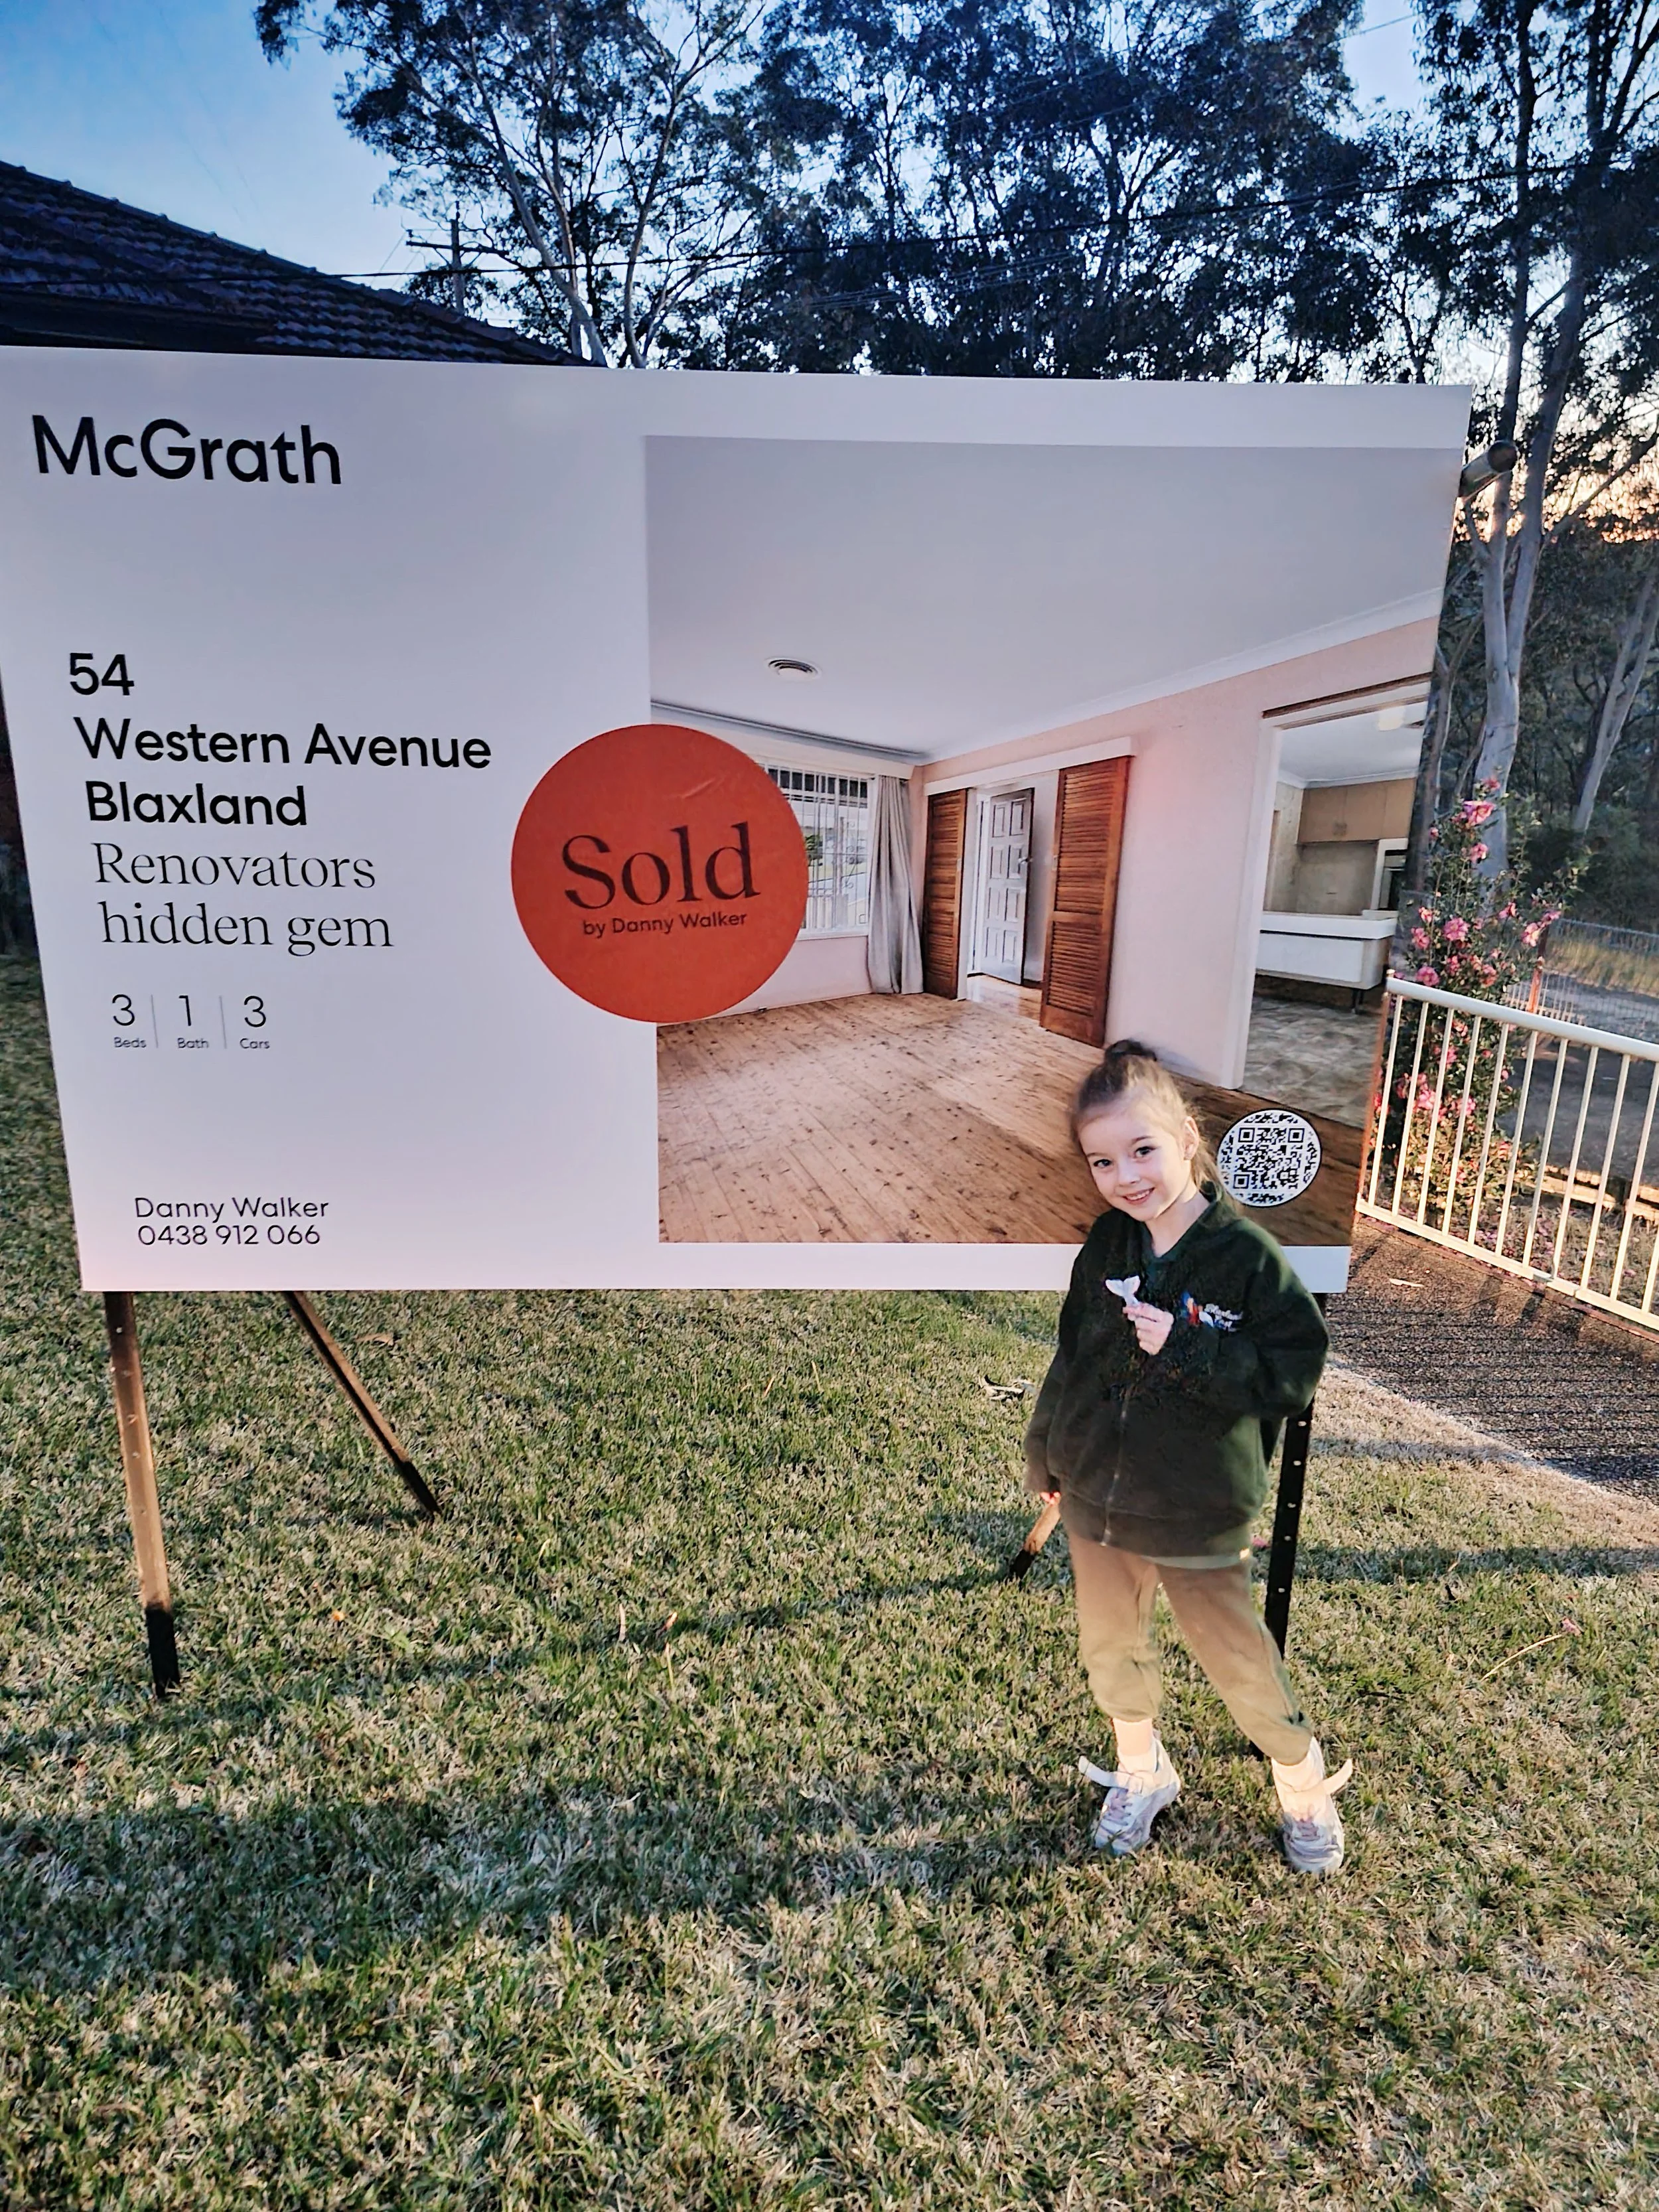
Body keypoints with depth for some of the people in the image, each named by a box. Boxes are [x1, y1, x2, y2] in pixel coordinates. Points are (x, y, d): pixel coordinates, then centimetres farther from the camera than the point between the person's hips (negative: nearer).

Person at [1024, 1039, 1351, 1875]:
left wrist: (1185, 1348, -28)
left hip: (1199, 1517, -4)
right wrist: (1044, 1452, 13)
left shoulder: (1247, 1254, -19)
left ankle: (1307, 1789, 43)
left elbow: (1294, 1372, -19)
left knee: (1240, 1665, 12)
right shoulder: (1107, 1244, -5)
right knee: (1109, 1652, 20)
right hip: (1095, 1502, 5)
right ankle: (1142, 1775, 48)